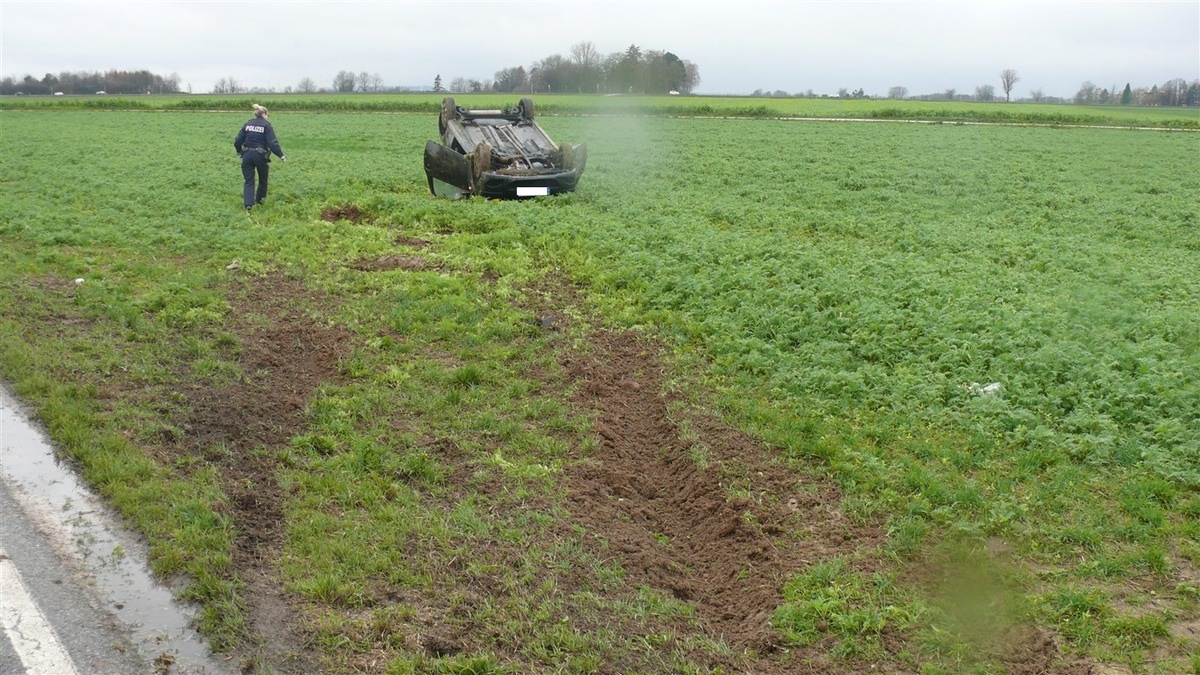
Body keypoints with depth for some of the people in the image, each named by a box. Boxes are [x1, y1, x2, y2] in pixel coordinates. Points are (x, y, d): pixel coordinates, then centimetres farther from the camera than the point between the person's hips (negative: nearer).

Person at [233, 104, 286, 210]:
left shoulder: (247, 124, 8)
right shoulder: (266, 125, -4)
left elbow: (237, 141, 7)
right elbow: (273, 143, -15)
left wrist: (239, 152, 24)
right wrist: (281, 155, -11)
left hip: (247, 155, 3)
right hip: (260, 156, -3)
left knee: (249, 181, 4)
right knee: (263, 180, 19)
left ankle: (248, 204, -12)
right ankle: (259, 200, 31)